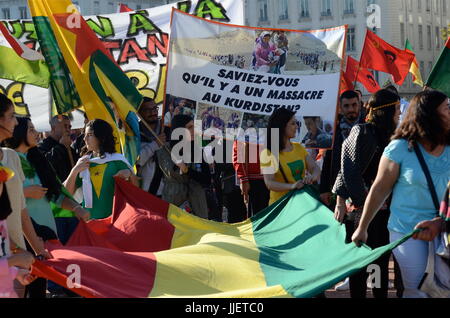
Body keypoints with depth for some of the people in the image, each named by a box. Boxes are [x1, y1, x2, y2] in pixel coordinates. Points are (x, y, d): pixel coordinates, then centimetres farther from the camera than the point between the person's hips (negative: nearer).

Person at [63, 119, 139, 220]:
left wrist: (130, 174, -14)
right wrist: (75, 170, -6)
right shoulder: (83, 163, 10)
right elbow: (68, 192, 7)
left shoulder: (118, 161, 2)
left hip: (114, 216, -2)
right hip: (89, 218, 2)